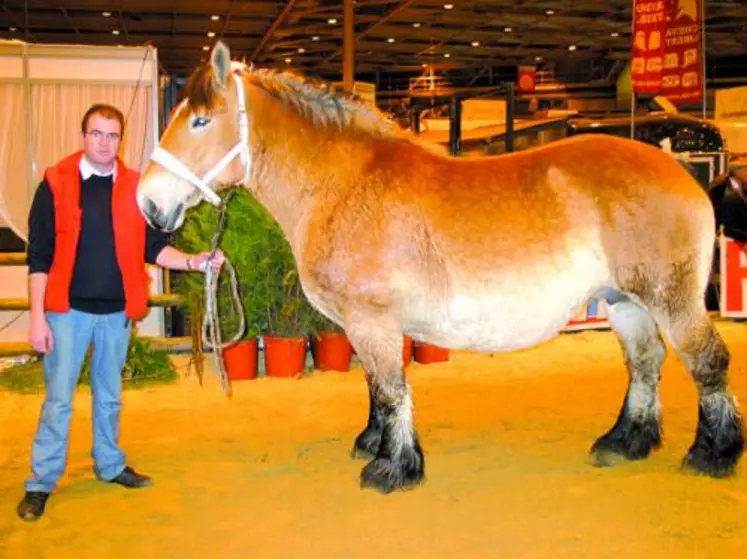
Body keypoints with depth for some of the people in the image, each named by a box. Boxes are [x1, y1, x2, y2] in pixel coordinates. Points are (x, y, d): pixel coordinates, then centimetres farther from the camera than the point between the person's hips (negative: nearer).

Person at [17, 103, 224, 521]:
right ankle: (42, 482, 14)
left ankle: (110, 465, 32)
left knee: (110, 395, 17)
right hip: (68, 309, -3)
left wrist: (195, 262, -12)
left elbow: (152, 247, 5)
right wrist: (37, 316, -9)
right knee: (58, 398, 2)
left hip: (117, 310, 3)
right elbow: (39, 255, -5)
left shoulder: (134, 187, 3)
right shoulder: (56, 183, -5)